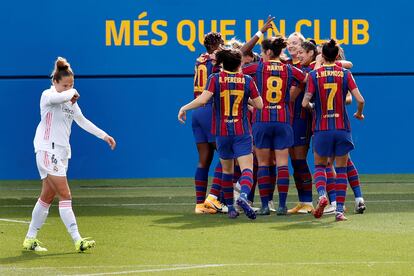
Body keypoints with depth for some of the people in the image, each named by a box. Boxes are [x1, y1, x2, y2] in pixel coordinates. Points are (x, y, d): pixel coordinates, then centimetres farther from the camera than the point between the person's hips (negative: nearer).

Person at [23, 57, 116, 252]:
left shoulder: (71, 100, 16)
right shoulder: (48, 95, -9)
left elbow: (82, 121, 27)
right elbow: (56, 97, -34)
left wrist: (104, 135, 25)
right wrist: (73, 93, -14)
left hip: (62, 152, 8)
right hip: (47, 150, -8)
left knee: (47, 197, 10)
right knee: (65, 196, -14)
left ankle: (30, 239, 17)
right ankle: (77, 240, -20)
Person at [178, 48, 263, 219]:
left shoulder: (215, 79, -3)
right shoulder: (247, 80, -1)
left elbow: (203, 99, -16)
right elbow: (259, 104, 3)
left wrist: (184, 108, -3)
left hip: (221, 132, 2)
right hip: (242, 132, -2)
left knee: (227, 170, 17)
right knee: (247, 168, -9)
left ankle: (230, 207, 19)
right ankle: (243, 196, -37)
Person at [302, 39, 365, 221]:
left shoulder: (314, 75, -3)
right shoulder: (345, 74, -1)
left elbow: (305, 103, -9)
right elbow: (360, 100, -6)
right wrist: (359, 114, 14)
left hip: (321, 128, -1)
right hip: (342, 127, 1)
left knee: (319, 166, 16)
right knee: (341, 169, 9)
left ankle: (322, 194, -12)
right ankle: (340, 210, 2)